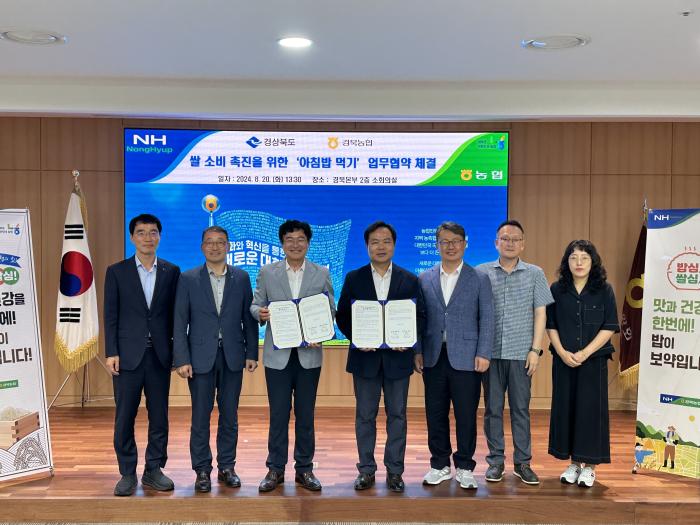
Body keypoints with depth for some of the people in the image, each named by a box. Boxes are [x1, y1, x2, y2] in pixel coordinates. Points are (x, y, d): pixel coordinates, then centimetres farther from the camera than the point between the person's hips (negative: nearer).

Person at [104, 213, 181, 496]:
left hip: (160, 355, 2)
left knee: (159, 416, 6)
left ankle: (154, 470, 18)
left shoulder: (172, 272, 6)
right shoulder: (117, 271, 3)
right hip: (128, 355, -1)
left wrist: (175, 351, 2)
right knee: (124, 417, 2)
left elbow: (174, 314, 7)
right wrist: (111, 353, -6)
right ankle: (127, 474, 13)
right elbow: (110, 316, 1)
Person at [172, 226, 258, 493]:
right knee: (201, 416, 3)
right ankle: (202, 471, 14)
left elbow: (249, 318, 7)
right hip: (201, 357, -1)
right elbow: (180, 322, -2)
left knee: (229, 415, 8)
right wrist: (182, 359, -9)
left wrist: (251, 353, 1)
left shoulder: (241, 278, 5)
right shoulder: (188, 279, 1)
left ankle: (227, 467, 20)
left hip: (232, 356, 2)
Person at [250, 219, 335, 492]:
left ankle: (305, 469, 18)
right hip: (278, 354, 0)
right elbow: (256, 304, 6)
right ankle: (275, 469, 15)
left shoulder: (322, 273, 5)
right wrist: (260, 313, -18)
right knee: (278, 414, 4)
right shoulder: (267, 272, 5)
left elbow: (330, 310, 5)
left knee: (305, 414, 8)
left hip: (309, 354, 1)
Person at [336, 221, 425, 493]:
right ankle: (366, 470, 17)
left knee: (397, 415, 6)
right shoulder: (354, 279, 3)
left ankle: (394, 471, 16)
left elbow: (420, 315, 4)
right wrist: (356, 337, -13)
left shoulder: (409, 280, 4)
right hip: (365, 356, 0)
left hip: (397, 356, 0)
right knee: (365, 416, 7)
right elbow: (342, 316, 3)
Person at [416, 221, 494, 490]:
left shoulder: (480, 279, 3)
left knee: (466, 415, 3)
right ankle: (440, 465, 22)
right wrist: (417, 351, 1)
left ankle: (464, 467, 17)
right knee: (435, 414, 8)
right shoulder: (424, 279, 8)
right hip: (433, 357, 2)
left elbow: (487, 319, 0)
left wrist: (483, 354, -8)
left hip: (465, 357, -2)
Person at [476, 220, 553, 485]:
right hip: (491, 352, 0)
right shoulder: (482, 272, 4)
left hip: (521, 353, 0)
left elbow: (540, 313, 4)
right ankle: (496, 461, 16)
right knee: (493, 408, 6)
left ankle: (522, 462, 14)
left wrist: (535, 349, -3)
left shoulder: (534, 274, 6)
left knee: (521, 409, 5)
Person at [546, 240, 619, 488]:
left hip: (594, 360, -2)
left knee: (591, 410, 0)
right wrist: (562, 352, -9)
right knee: (565, 409, 5)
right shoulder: (557, 290, 4)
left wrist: (584, 353, -13)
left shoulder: (604, 290, -2)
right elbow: (551, 326, 5)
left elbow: (609, 328, -5)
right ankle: (574, 463, 17)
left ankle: (589, 466, 10)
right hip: (564, 360, 2)